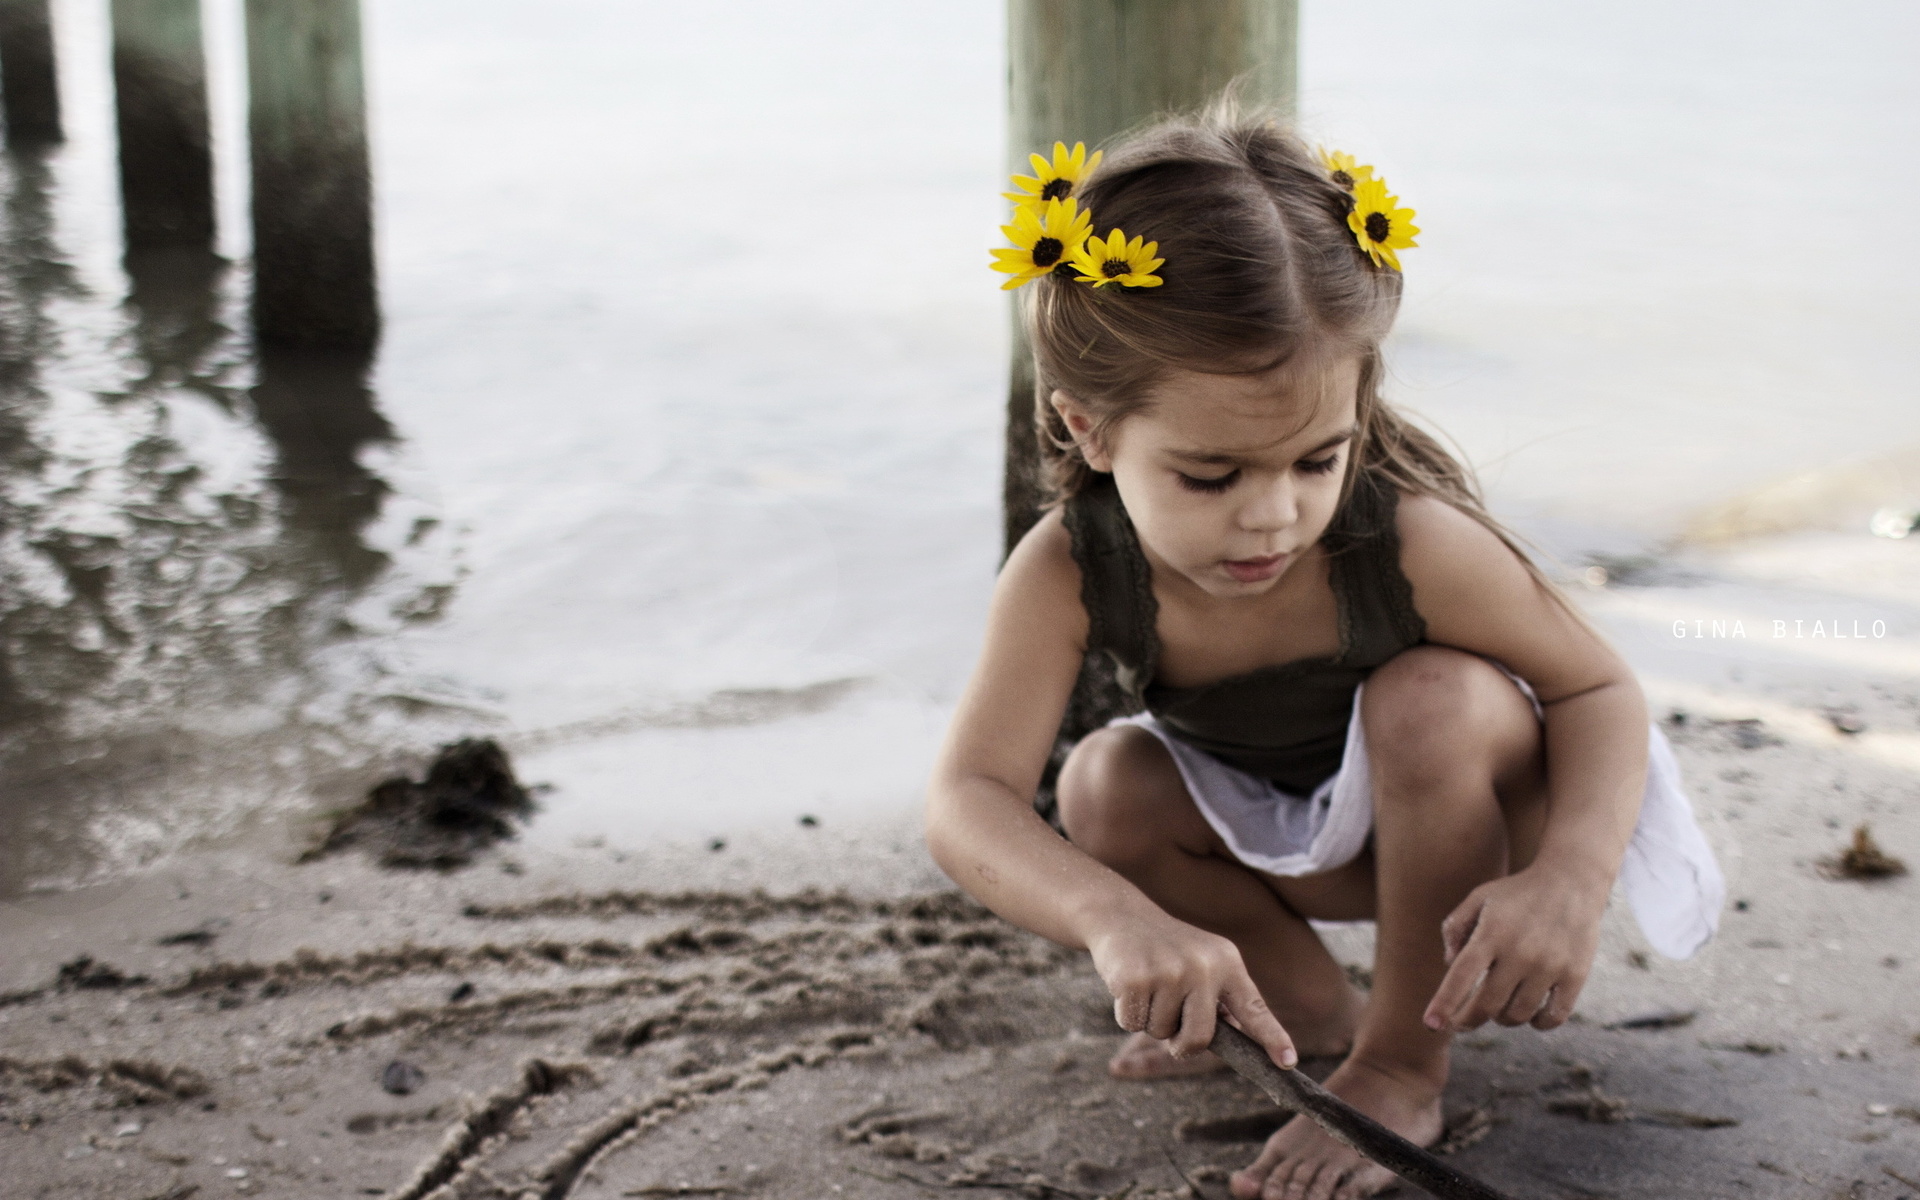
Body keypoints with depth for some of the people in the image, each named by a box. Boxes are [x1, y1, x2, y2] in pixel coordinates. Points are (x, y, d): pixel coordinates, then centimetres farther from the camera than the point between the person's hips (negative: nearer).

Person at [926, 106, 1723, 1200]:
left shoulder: (1411, 542, -35)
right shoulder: (1070, 575, -30)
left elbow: (1601, 689, -23)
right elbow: (971, 802, -39)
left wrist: (1569, 879, -45)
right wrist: (1118, 918, -61)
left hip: (1484, 813, -3)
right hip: (1307, 844, 4)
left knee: (1431, 695, -35)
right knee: (1107, 786, -20)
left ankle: (1405, 1063, -18)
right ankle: (1312, 1006, 2)